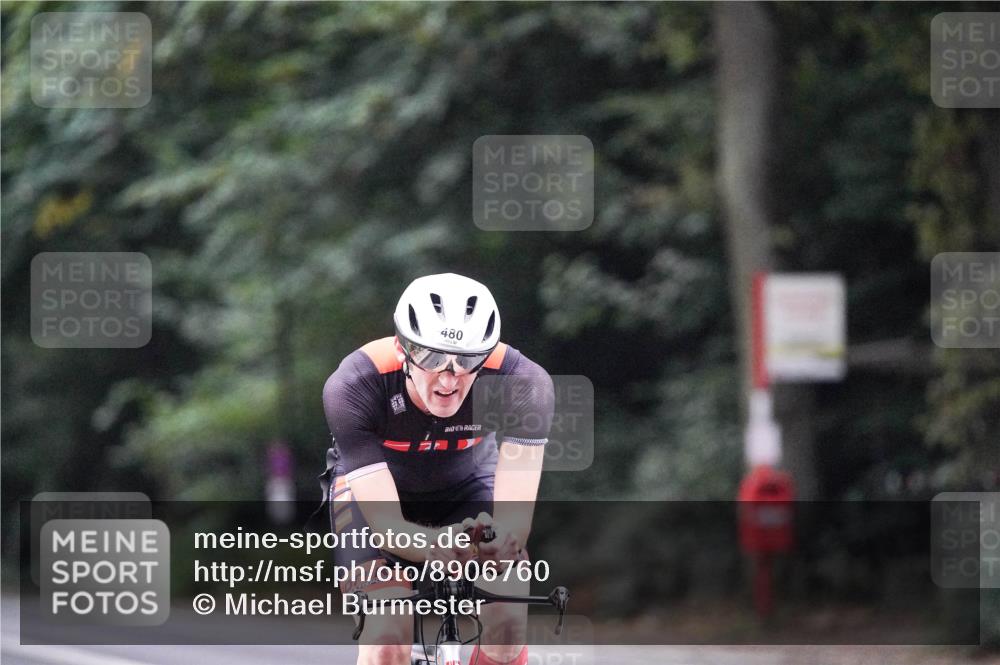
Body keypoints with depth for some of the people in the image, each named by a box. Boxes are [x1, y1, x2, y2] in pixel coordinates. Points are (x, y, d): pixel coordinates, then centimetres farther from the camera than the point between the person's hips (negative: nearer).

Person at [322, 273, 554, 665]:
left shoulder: (525, 383, -34)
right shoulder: (352, 387, -36)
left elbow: (515, 515, -39)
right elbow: (386, 525, -40)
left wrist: (502, 540, -63)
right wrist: (437, 546, -62)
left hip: (468, 487, 2)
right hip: (373, 489, -1)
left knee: (508, 629, -22)